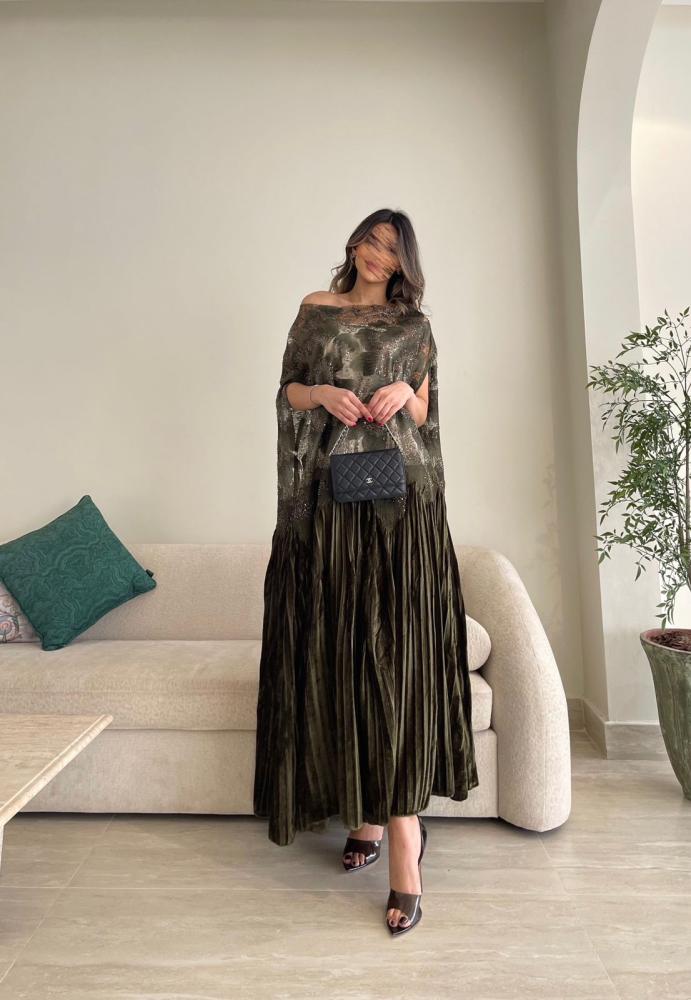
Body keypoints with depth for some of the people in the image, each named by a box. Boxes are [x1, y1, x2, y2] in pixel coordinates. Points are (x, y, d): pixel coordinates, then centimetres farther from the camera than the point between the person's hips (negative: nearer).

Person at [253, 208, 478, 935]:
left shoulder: (414, 324, 16)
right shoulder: (315, 309, 17)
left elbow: (425, 414, 14)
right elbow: (287, 391, 13)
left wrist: (406, 393, -7)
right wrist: (323, 393, -8)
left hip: (401, 498, -1)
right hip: (331, 494, 1)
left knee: (395, 647, -7)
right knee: (338, 646, 0)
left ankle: (403, 846, -1)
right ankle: (368, 814, 17)